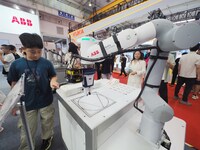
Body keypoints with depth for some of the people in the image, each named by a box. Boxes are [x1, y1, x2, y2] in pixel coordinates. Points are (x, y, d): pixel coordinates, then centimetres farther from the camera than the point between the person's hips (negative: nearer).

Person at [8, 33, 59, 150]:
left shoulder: (46, 63, -10)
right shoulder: (16, 64, -7)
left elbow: (54, 76, 0)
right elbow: (14, 84, 1)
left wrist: (53, 81, -23)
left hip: (46, 102, 0)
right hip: (27, 104, 1)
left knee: (47, 125, 23)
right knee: (27, 131, 18)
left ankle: (47, 139, 53)